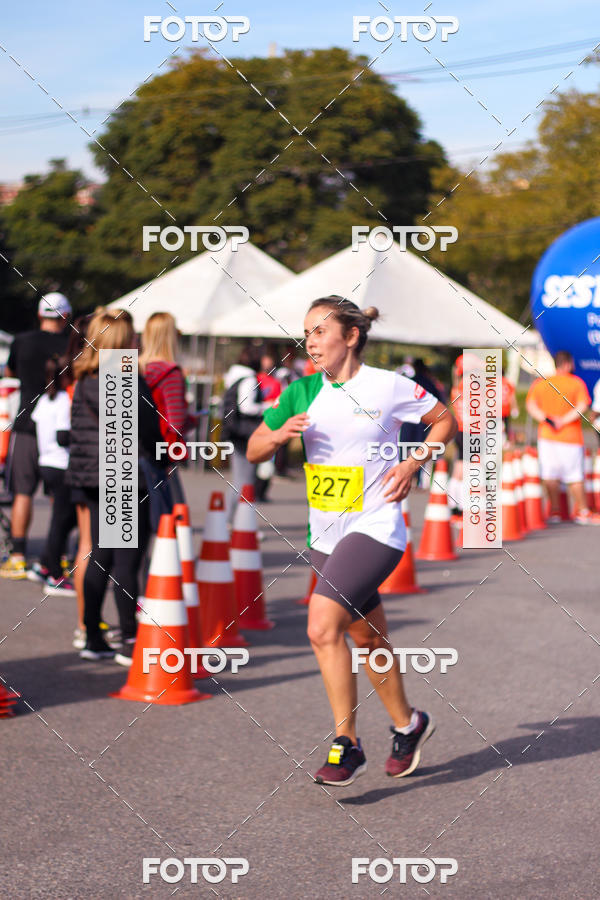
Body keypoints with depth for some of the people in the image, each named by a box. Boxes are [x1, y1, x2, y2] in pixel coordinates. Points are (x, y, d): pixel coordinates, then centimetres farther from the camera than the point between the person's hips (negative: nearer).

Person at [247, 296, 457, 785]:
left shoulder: (390, 386, -7)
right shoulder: (302, 392, 6)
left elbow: (445, 422, 7)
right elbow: (254, 451, 10)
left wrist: (411, 465, -7)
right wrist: (279, 433, -11)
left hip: (375, 527, -6)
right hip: (326, 533, 6)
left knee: (323, 626, -22)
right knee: (367, 639, 16)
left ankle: (347, 746, -12)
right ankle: (407, 724, 36)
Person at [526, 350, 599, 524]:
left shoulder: (540, 383, 6)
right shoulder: (577, 383, -3)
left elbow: (531, 405, -4)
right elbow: (582, 406, -15)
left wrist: (547, 419, -10)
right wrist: (564, 421, -15)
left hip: (546, 435, 3)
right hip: (571, 437, -3)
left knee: (550, 474, 7)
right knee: (574, 476, 3)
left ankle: (554, 511, 8)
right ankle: (582, 512, 9)